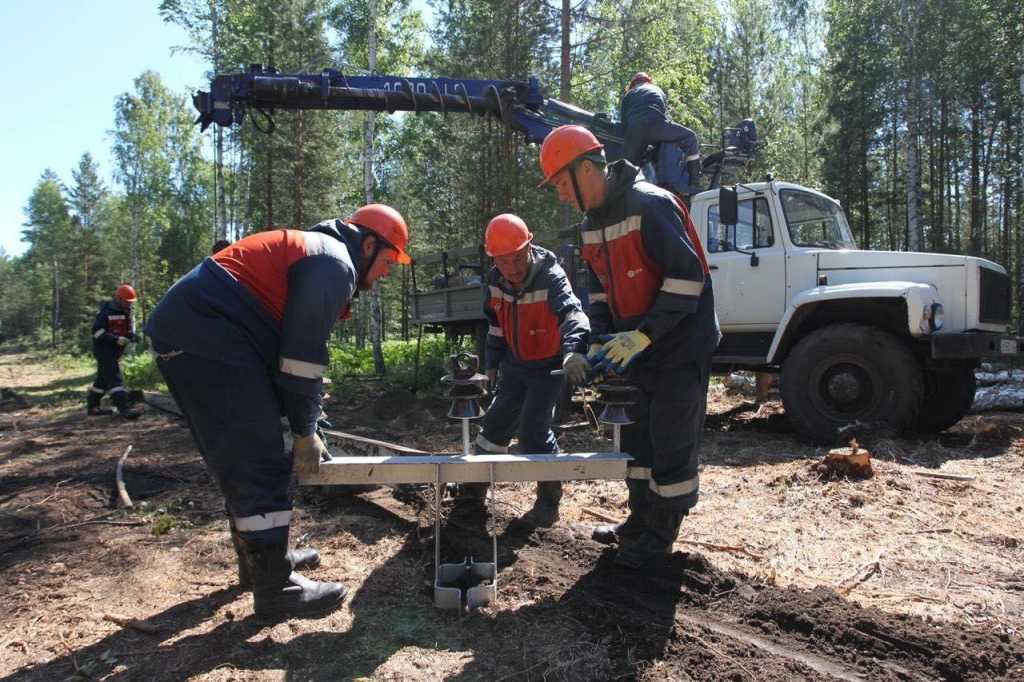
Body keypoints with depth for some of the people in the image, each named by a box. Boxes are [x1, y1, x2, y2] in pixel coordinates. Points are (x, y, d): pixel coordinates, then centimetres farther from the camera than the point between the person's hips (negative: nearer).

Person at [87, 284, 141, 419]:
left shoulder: (127, 312, 10)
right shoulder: (106, 312, -16)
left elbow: (129, 328, 22)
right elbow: (97, 331, -20)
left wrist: (132, 336, -2)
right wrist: (116, 339, -28)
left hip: (116, 350, 9)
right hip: (104, 349, -9)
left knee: (104, 378, 17)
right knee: (114, 378, -15)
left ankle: (92, 406, 28)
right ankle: (124, 408, -22)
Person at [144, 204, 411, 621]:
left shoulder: (312, 251, 25)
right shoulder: (335, 263, -7)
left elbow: (292, 348, 25)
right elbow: (303, 356, -12)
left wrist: (304, 424, 23)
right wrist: (304, 431, -2)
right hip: (209, 339, -11)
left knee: (241, 460, 19)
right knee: (261, 465, -7)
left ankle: (261, 559, 32)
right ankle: (276, 591, 0)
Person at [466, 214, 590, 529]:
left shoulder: (550, 277, -28)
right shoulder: (495, 281, -9)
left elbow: (572, 313, -47)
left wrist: (573, 350, -66)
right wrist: (491, 364, 13)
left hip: (548, 366, -6)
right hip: (515, 363, 6)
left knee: (533, 430, -12)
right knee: (497, 421, 14)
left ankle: (549, 503, 5)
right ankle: (476, 481, 35)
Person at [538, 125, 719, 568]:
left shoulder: (651, 206, -20)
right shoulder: (591, 225, 8)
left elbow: (688, 276, -24)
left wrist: (643, 335, -25)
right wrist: (600, 341, 2)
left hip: (681, 346, -9)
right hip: (637, 349, 9)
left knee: (672, 443, 0)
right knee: (636, 437, 16)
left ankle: (660, 535, 14)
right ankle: (641, 520, 31)